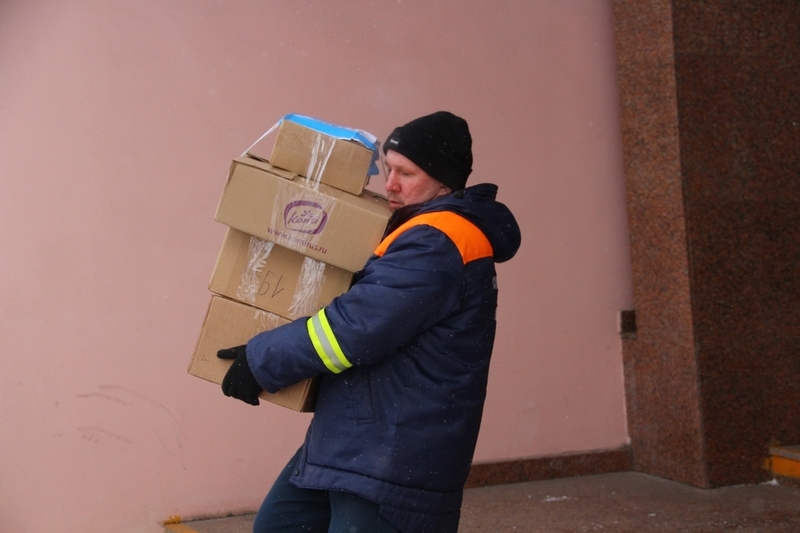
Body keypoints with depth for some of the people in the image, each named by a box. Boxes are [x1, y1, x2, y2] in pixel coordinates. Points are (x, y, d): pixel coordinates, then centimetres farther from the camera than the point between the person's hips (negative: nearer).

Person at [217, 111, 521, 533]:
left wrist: (260, 361, -14)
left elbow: (355, 327, -24)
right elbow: (378, 305, 26)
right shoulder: (422, 232, 15)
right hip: (356, 441, 11)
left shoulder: (436, 247, -20)